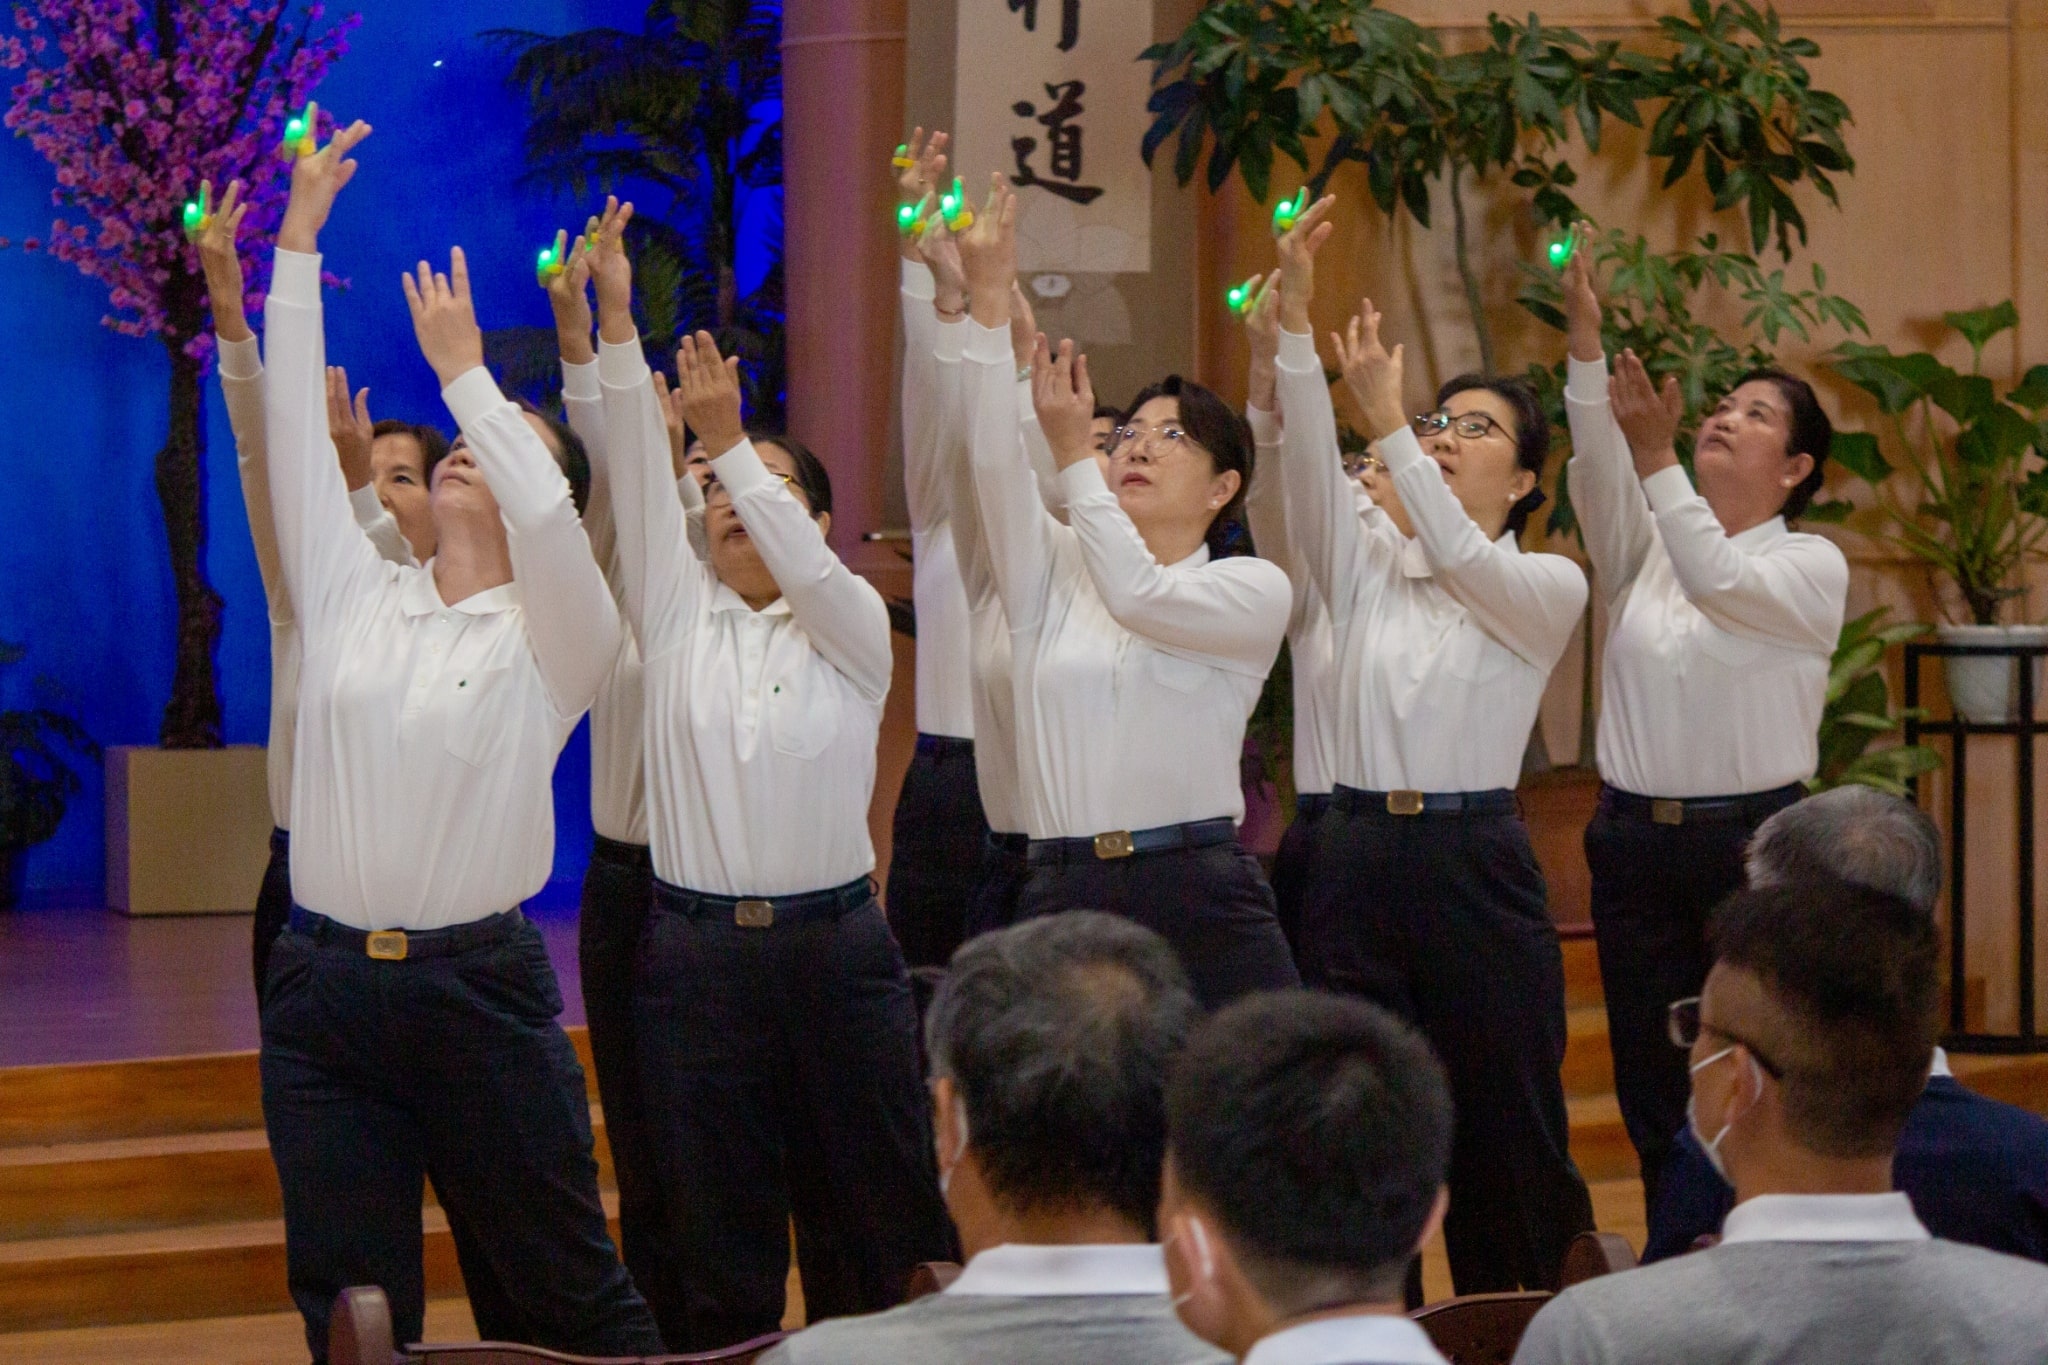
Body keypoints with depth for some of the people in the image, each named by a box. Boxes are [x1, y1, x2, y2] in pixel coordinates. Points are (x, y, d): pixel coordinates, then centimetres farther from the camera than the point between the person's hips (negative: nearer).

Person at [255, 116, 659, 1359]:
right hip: (325, 987, 3)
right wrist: (300, 235, 2)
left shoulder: (554, 639, 0)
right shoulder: (353, 597, 10)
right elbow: (295, 433, 6)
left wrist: (464, 370, -15)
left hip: (480, 988, -3)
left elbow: (549, 518, -20)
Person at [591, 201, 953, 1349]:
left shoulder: (854, 625, 5)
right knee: (721, 1249, 3)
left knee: (871, 1230, 2)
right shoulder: (677, 615, 9)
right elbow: (638, 479, -2)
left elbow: (809, 570, -17)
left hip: (835, 946, -1)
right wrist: (617, 324, -13)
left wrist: (733, 441, -26)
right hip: (697, 950, 1)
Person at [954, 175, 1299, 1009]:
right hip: (1061, 895, 2)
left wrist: (1072, 453, -7)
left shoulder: (1254, 592, 6)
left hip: (1202, 903, -2)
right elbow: (994, 461, 0)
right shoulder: (1057, 571, 15)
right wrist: (989, 301, -10)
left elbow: (1140, 595, -12)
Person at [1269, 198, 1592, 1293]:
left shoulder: (1547, 586, 3)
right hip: (1357, 859, 3)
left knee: (1508, 1140, 2)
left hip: (1475, 865, -3)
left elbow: (1456, 555, -16)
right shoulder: (1363, 558, 11)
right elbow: (1307, 462, -5)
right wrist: (1294, 317, -20)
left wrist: (1385, 411, -22)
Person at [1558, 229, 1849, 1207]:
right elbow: (1595, 473, -8)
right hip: (1637, 838, 4)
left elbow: (1719, 579, -20)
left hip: (1755, 838, -4)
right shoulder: (1645, 548, 12)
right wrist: (1586, 347, -21)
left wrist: (1657, 457, -27)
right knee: (1652, 1085, 6)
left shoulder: (1812, 566, 0)